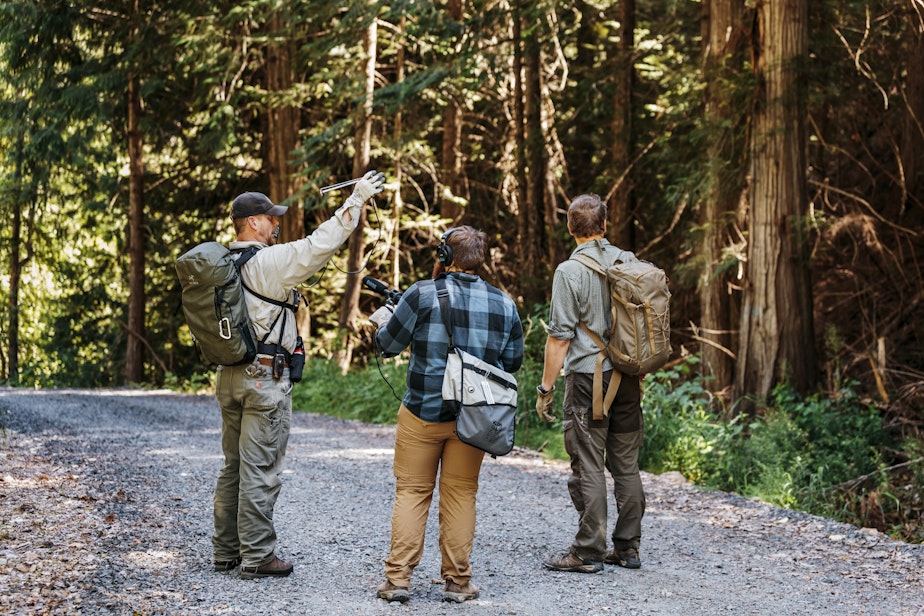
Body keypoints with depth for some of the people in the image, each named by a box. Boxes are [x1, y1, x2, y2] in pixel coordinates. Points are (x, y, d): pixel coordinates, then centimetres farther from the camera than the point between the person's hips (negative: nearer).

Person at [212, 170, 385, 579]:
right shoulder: (269, 261, -14)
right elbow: (320, 244, -18)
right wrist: (357, 199, -13)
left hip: (230, 374, 9)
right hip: (265, 377, -8)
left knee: (234, 466, 14)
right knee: (260, 469, -4)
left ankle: (226, 551, 20)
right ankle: (257, 557, 0)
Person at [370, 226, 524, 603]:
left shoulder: (422, 294, -9)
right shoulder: (503, 304, 2)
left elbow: (389, 344, 0)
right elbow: (512, 362, 10)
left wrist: (382, 321, 21)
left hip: (423, 412, -2)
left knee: (412, 491, 7)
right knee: (460, 494, 11)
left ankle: (397, 579, 6)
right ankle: (457, 582, 12)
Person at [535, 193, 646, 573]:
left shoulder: (571, 271, -10)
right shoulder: (630, 263, 6)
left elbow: (560, 336, -12)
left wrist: (546, 388, -6)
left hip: (588, 375, -5)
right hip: (628, 377, 6)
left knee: (589, 467, -2)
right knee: (626, 464, 11)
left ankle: (588, 552, 0)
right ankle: (627, 547, 16)